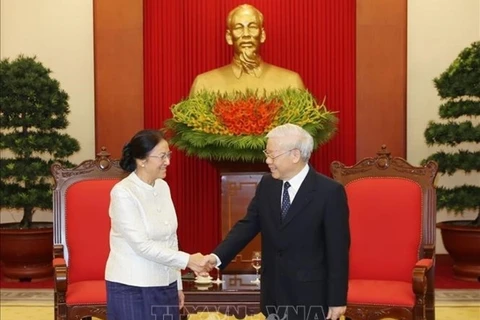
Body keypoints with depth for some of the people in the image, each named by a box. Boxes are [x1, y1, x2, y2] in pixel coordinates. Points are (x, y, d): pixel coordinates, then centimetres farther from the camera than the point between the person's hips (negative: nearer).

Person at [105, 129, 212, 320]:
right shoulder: (123, 193, -15)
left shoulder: (163, 187, 5)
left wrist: (177, 284, 12)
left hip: (164, 285, 6)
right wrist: (187, 260, -22)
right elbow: (142, 245, -20)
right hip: (131, 287, -6)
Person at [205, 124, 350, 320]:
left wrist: (337, 300, -12)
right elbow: (247, 225, 4)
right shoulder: (266, 185, 4)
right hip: (274, 295, 5)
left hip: (311, 297, -5)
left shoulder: (329, 192, -13)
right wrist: (217, 256, -11)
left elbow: (338, 250, -12)